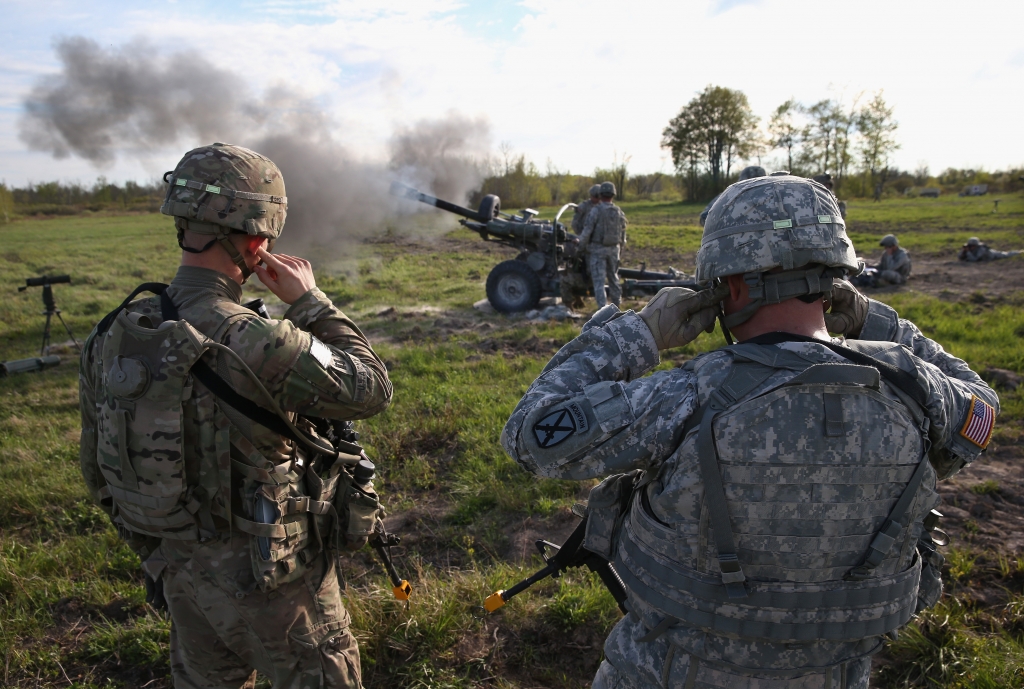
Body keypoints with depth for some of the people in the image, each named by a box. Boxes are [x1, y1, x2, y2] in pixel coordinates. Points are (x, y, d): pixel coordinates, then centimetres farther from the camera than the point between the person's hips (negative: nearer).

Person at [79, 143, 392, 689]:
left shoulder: (112, 336, -6)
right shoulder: (253, 343, -30)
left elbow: (100, 471, 5)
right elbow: (369, 389, -18)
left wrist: (157, 549, 18)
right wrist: (311, 302, -11)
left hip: (180, 571, 7)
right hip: (269, 578, -6)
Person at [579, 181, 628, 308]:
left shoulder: (596, 211, -15)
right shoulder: (619, 212, 2)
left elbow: (586, 231, -17)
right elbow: (623, 234, 10)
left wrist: (581, 247, -3)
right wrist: (620, 248, 24)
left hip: (597, 250, -5)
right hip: (613, 249, 5)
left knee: (599, 279, -4)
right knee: (613, 277, 18)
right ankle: (616, 305, 27)